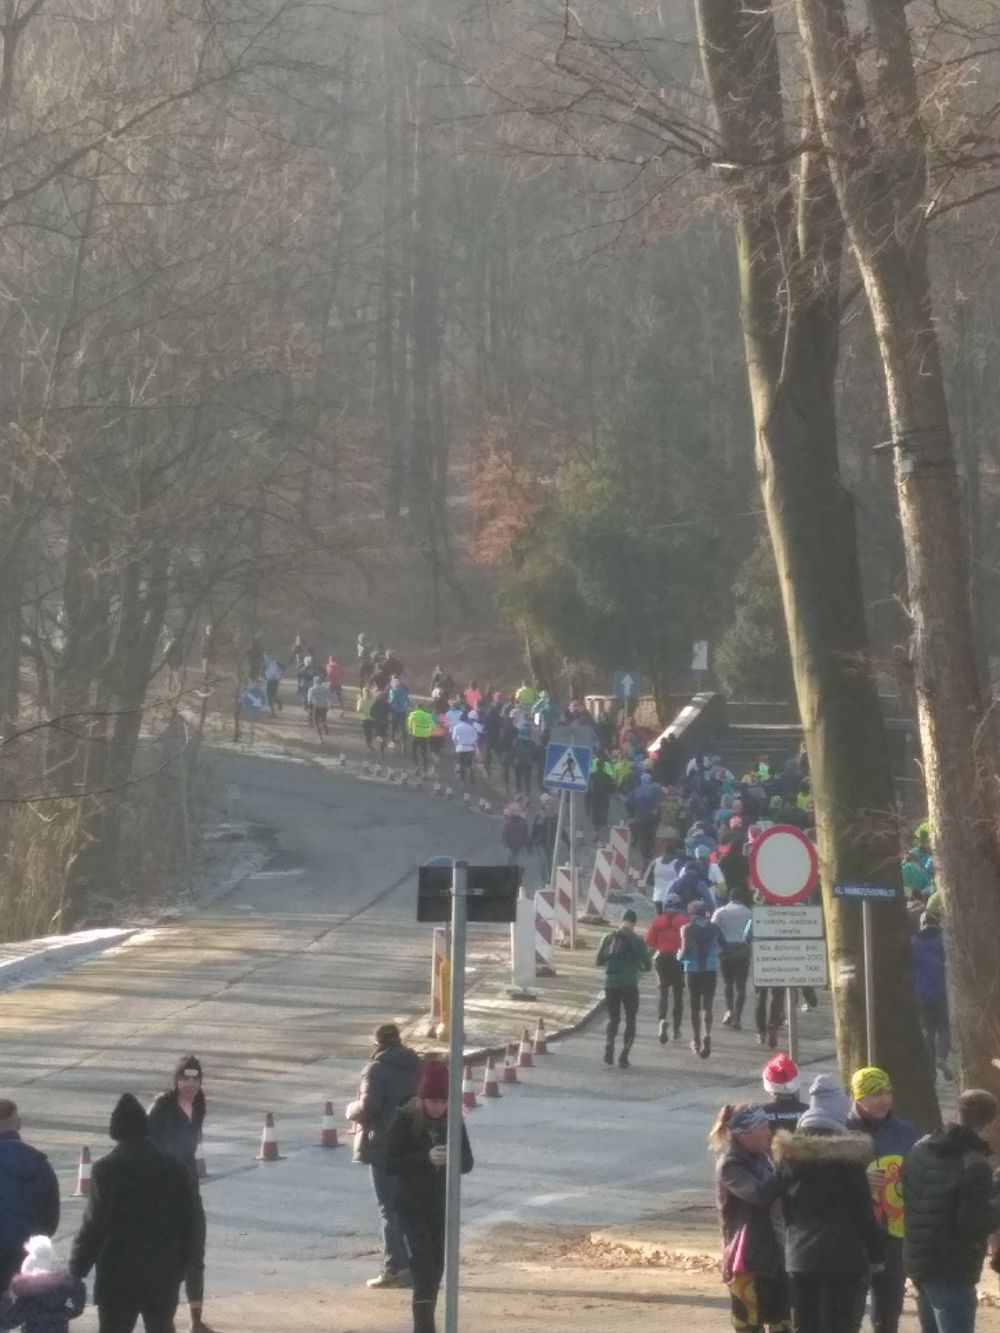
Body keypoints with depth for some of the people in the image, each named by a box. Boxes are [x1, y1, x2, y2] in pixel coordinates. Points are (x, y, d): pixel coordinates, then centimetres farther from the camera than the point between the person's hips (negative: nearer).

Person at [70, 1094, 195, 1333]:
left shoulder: (107, 1169, -11)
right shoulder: (172, 1167, 3)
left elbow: (94, 1225, -14)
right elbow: (187, 1223, 6)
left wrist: (76, 1269, -6)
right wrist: (179, 1267, 15)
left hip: (119, 1277, -4)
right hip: (163, 1276, 4)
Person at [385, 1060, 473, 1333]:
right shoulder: (405, 1120, -11)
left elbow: (468, 1163, 3)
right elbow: (390, 1164, -14)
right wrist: (426, 1158, -27)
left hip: (445, 1205, 4)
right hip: (413, 1205, -4)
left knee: (436, 1267, 8)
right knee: (423, 1263, -15)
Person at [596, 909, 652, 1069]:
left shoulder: (608, 938, 2)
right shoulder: (636, 941, -7)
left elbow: (598, 961, 7)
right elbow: (647, 965, -6)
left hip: (610, 984, 3)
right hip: (629, 985, -3)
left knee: (613, 1019, 17)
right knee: (630, 1021, 11)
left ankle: (609, 1045, -10)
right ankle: (624, 1057, 1)